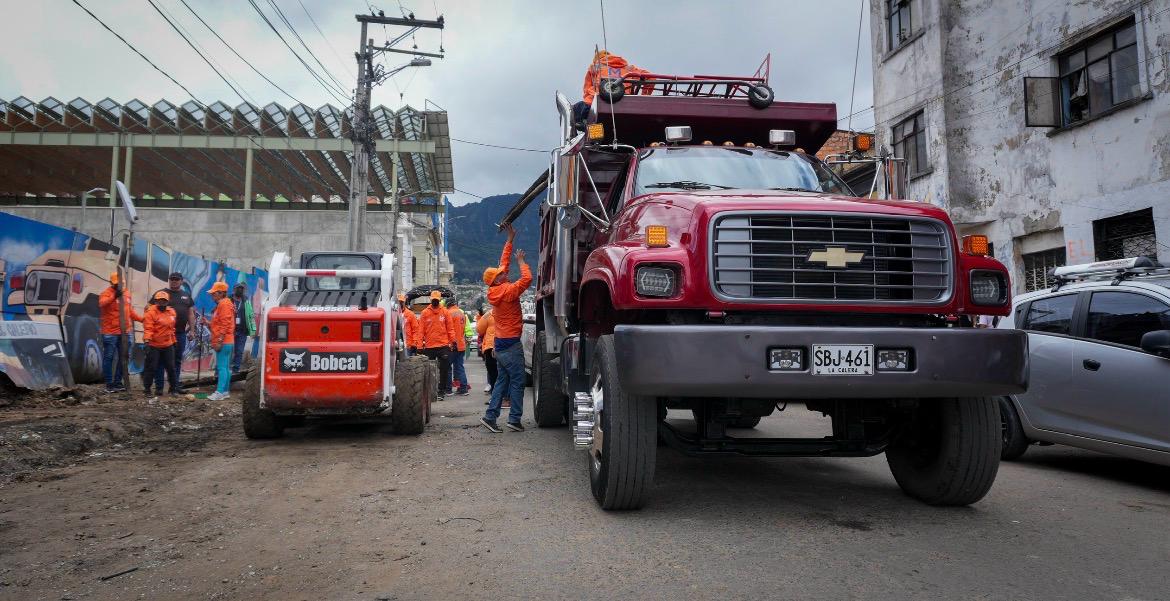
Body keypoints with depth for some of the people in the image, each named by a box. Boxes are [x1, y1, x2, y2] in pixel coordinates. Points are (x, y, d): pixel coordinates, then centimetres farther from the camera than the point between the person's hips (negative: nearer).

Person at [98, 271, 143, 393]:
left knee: (123, 357, 11)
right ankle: (109, 384, 5)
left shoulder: (126, 293, 13)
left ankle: (117, 382, 21)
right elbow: (101, 304, -30)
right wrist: (114, 296, -44)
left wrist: (142, 319, 11)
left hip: (125, 332, 7)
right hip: (110, 332, -7)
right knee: (108, 357, 0)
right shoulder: (107, 293, -8)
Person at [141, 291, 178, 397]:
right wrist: (147, 340, -30)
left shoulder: (172, 312, 10)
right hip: (153, 345, -5)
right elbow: (148, 328, -20)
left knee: (171, 368, 10)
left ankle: (174, 388, 20)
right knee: (151, 368, 1)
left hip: (168, 345, 5)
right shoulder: (150, 312, -11)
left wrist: (173, 341, 21)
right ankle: (147, 390, 11)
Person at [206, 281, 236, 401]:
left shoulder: (224, 304, -11)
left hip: (224, 342, -10)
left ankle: (220, 392, -11)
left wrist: (219, 341, -20)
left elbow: (225, 325, -18)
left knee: (222, 367, -10)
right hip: (226, 342, 10)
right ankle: (225, 391, 14)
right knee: (226, 367, 10)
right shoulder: (221, 304, 21)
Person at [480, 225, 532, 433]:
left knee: (502, 381, 12)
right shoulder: (507, 291, -15)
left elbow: (503, 262, 16)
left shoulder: (497, 290, 9)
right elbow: (527, 278, -22)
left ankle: (490, 416, 8)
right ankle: (514, 419, -3)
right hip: (511, 344, -9)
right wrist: (521, 261, -6)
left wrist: (510, 240, 20)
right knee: (517, 382, -3)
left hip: (499, 343, 9)